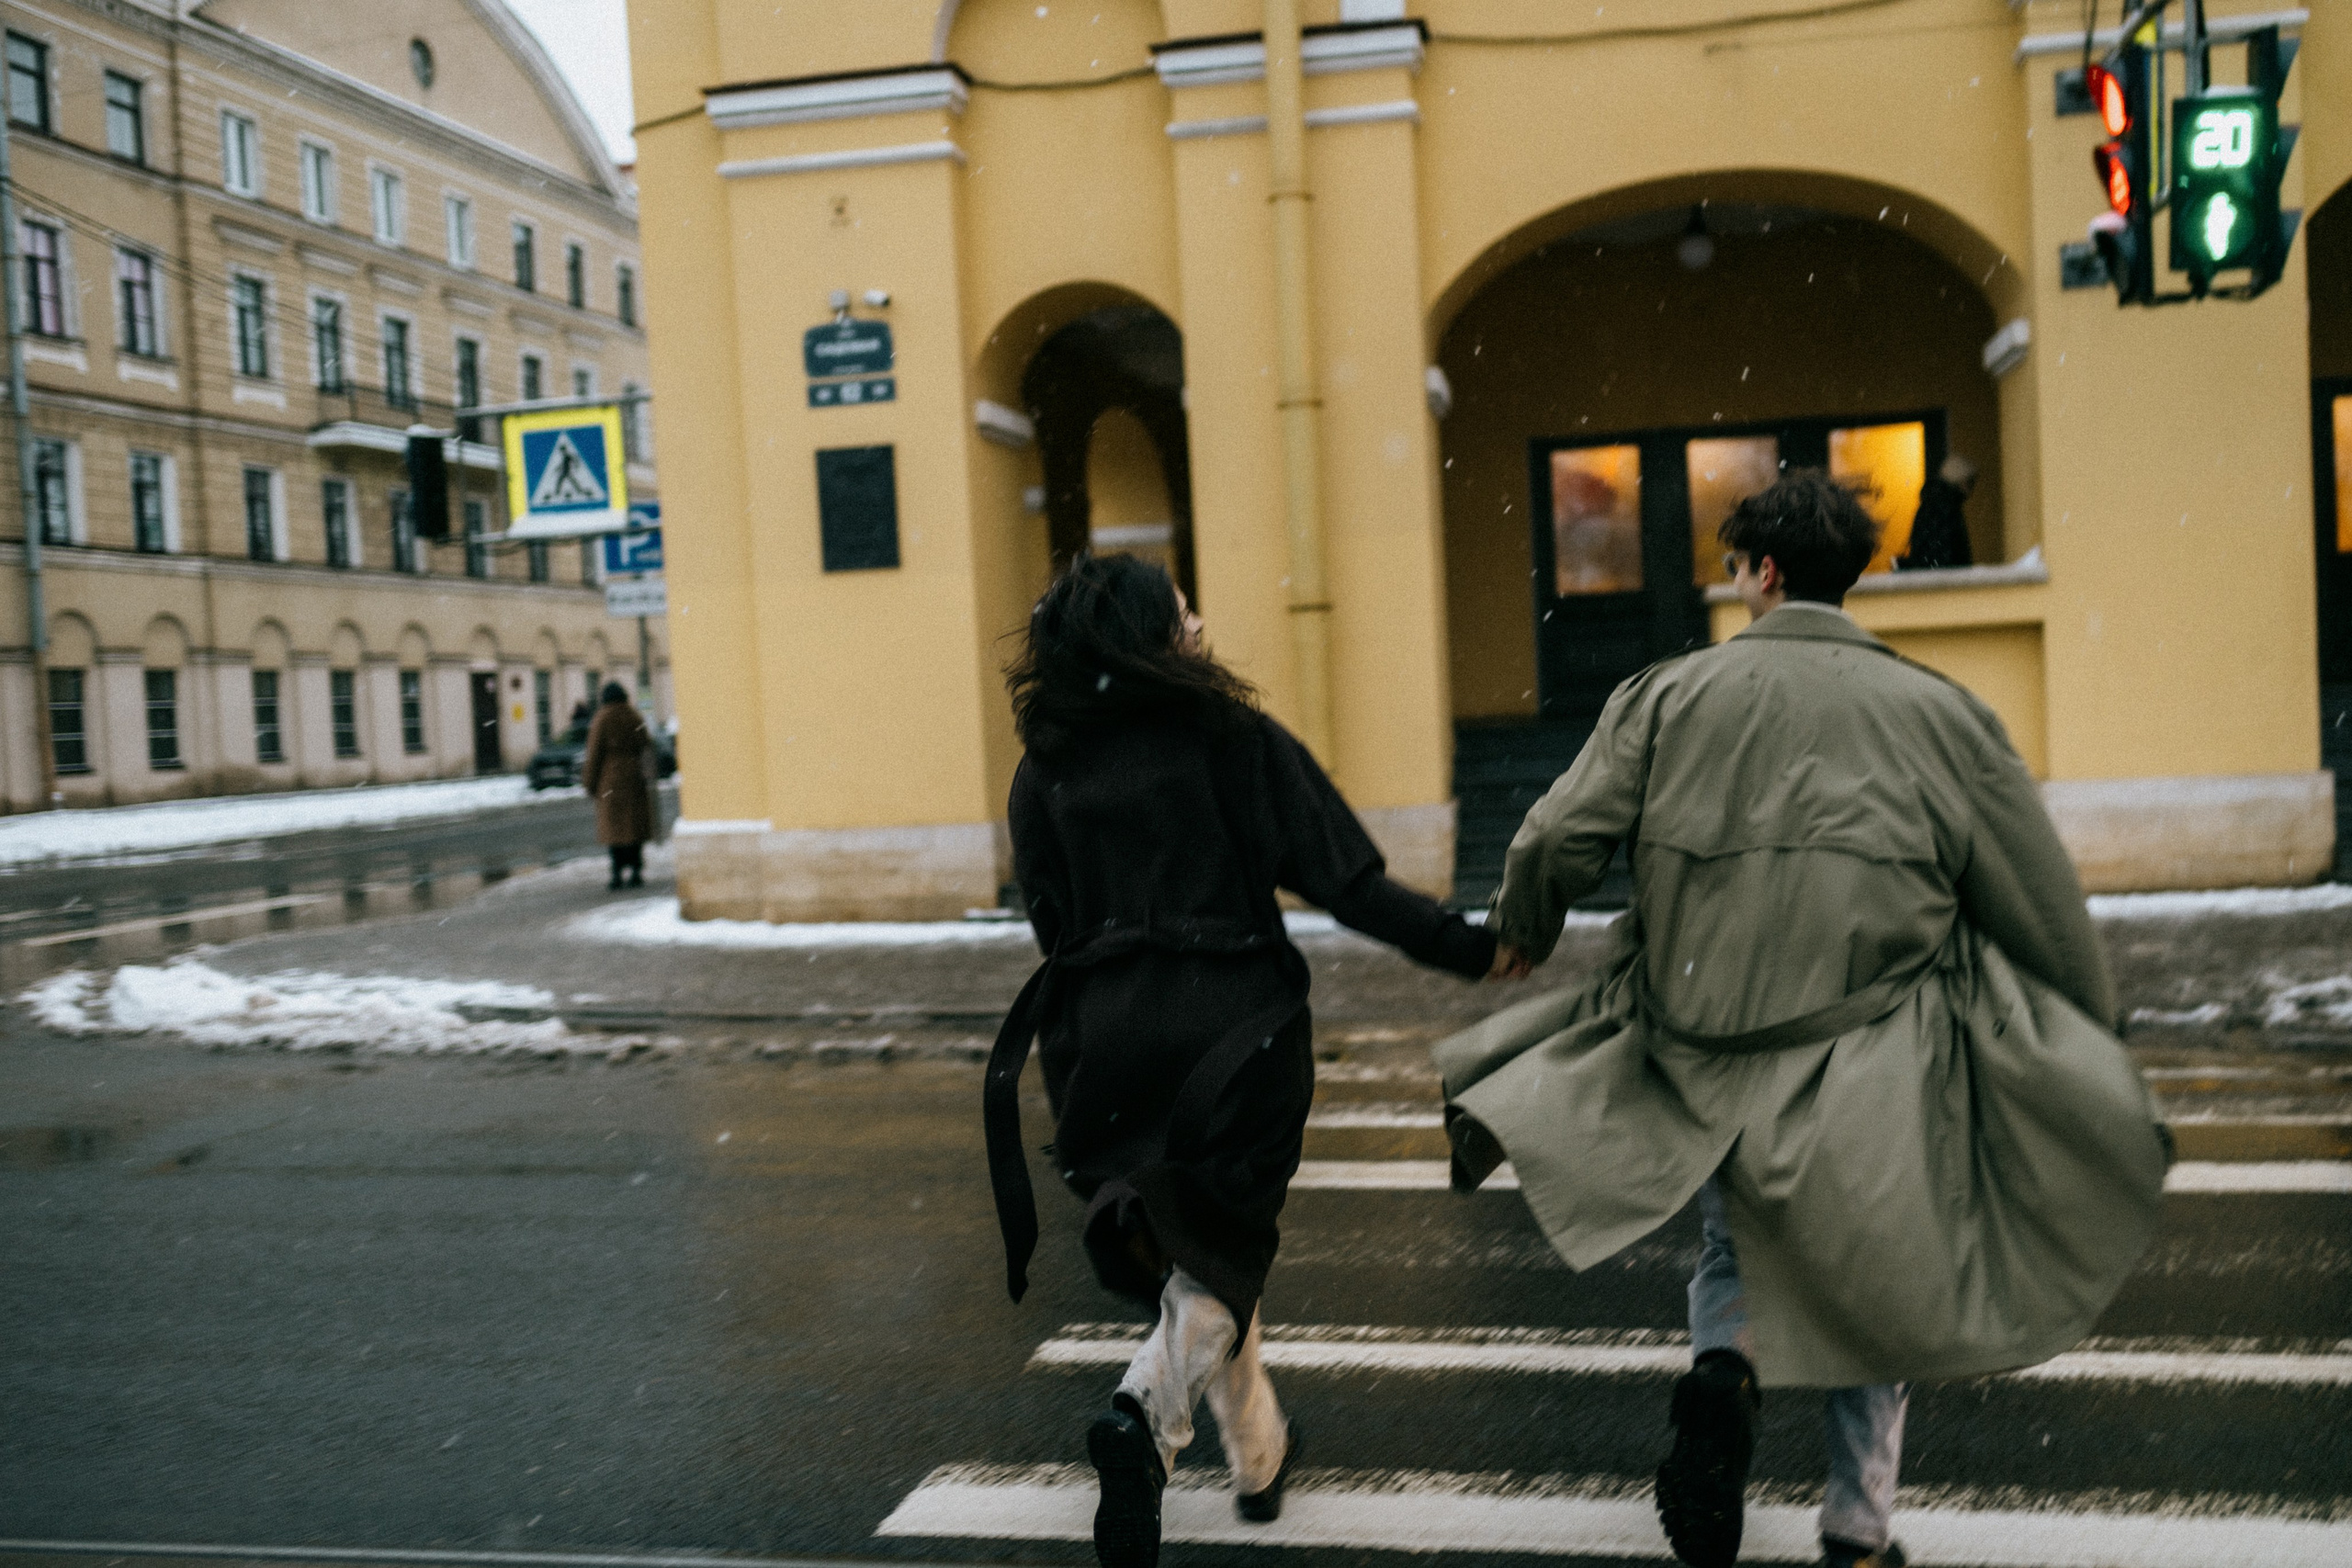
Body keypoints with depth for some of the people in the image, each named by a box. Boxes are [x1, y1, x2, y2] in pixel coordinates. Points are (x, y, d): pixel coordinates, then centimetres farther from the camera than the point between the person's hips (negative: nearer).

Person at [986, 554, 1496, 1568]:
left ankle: (1258, 1455, 34)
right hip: (1235, 1029, -4)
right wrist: (1473, 949, -6)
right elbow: (1342, 883, -11)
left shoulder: (1044, 771, 4)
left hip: (1107, 1041, 4)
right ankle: (1146, 1418, -17)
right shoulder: (1233, 737, -6)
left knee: (1187, 1249, 20)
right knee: (1218, 1252, 9)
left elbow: (1053, 925, 9)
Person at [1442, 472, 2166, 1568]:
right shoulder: (1937, 713, 1)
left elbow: (1557, 843, -4)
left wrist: (1521, 932, 17)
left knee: (1733, 1246, 23)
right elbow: (2044, 915, 4)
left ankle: (1724, 1367, -7)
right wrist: (2088, 1047, 19)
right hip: (1870, 1069, 0)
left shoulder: (1669, 695, -1)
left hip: (1703, 1059, 0)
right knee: (1870, 1299, 19)